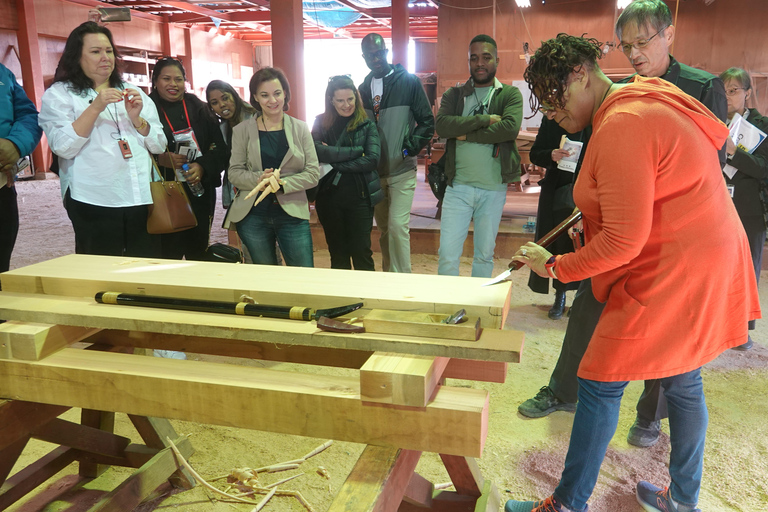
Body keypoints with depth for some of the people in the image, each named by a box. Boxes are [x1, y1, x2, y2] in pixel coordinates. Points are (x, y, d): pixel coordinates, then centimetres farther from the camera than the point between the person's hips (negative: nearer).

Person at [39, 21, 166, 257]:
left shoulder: (133, 92, 19)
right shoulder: (59, 94, 7)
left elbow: (159, 145, 12)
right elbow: (63, 147, -9)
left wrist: (136, 118, -5)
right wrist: (96, 107, -16)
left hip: (143, 200, 4)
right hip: (94, 203, -3)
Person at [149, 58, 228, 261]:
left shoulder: (200, 109, 10)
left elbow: (221, 150, 4)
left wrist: (203, 166, -13)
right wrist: (160, 159, -20)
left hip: (200, 195, 3)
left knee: (198, 254, 7)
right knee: (168, 255, -6)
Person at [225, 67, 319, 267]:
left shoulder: (301, 129, 5)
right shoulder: (242, 130, 5)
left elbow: (313, 173, 0)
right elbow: (234, 173, 2)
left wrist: (282, 183, -16)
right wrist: (259, 179, -18)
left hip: (292, 214, 0)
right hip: (253, 215, 1)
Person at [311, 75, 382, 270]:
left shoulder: (367, 124, 1)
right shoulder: (321, 123, 4)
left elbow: (372, 159, -12)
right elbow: (317, 152, -14)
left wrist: (334, 164, -13)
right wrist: (356, 150, -13)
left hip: (359, 196, -2)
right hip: (329, 196, 2)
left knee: (361, 253, 3)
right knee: (337, 254, 13)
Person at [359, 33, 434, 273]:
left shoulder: (409, 82, -2)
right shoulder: (364, 88, 11)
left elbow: (427, 122, -3)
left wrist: (409, 148, -13)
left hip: (402, 170, -5)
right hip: (375, 172, 5)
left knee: (397, 226, -13)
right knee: (384, 229, 12)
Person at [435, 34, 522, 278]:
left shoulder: (510, 94, 4)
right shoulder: (453, 94, 10)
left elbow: (511, 127, -15)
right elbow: (442, 125, -10)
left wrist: (467, 134, -11)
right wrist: (485, 119, -14)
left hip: (494, 188, -1)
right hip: (458, 186, 1)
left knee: (485, 254, 11)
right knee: (447, 253, -3)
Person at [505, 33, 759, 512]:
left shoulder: (620, 126, -22)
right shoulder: (649, 100, 11)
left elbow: (624, 241, -25)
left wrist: (555, 266, -14)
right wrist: (595, 216, 11)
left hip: (670, 278, -11)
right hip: (705, 266, 11)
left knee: (600, 387, 0)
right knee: (683, 383, 20)